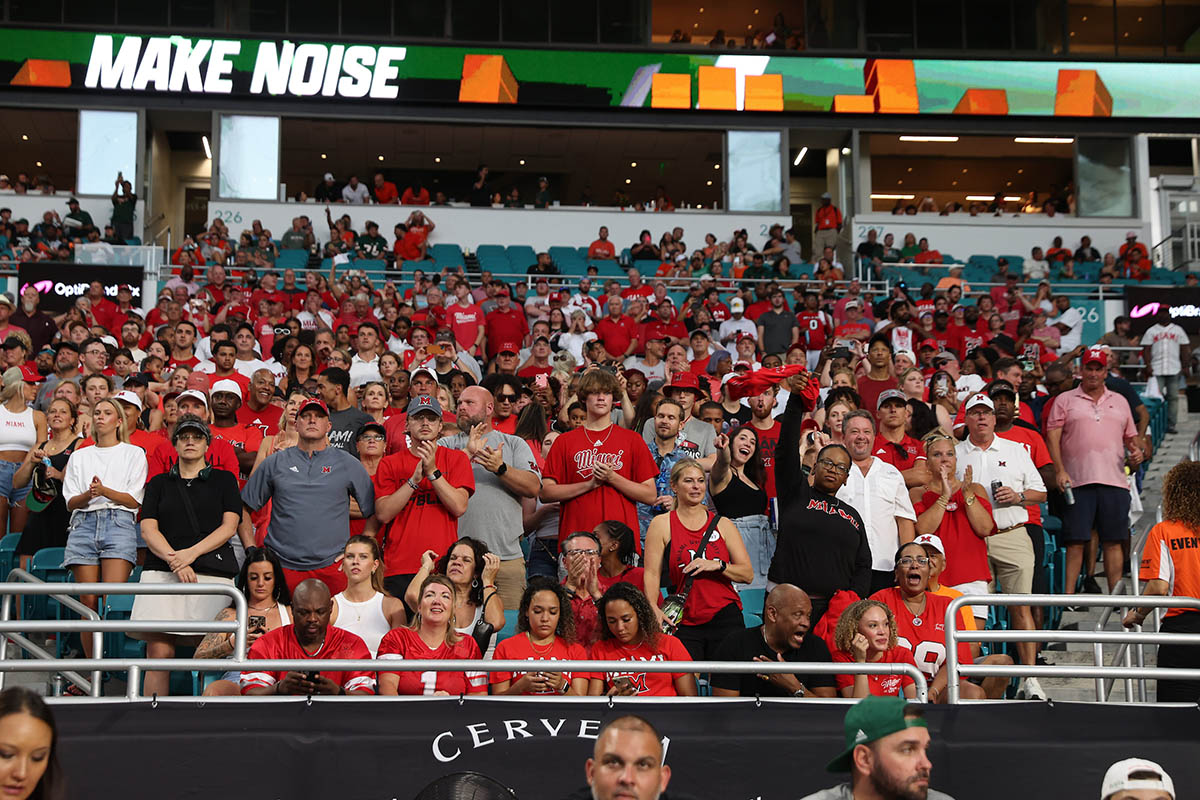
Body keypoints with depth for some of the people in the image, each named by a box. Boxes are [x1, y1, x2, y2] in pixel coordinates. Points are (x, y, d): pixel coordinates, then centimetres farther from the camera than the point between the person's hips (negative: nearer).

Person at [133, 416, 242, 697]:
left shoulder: (224, 480, 17)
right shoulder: (159, 483, 20)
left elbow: (229, 526, 6)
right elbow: (148, 529, 8)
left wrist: (191, 553, -9)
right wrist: (175, 560, -9)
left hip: (212, 572, -1)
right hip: (162, 571, 1)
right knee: (159, 651, -10)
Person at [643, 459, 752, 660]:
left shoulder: (723, 525, 10)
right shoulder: (661, 524, 5)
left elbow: (748, 574, 7)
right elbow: (651, 573, -2)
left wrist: (717, 565, -11)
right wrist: (653, 608, -18)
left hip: (726, 619, 2)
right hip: (684, 623, -1)